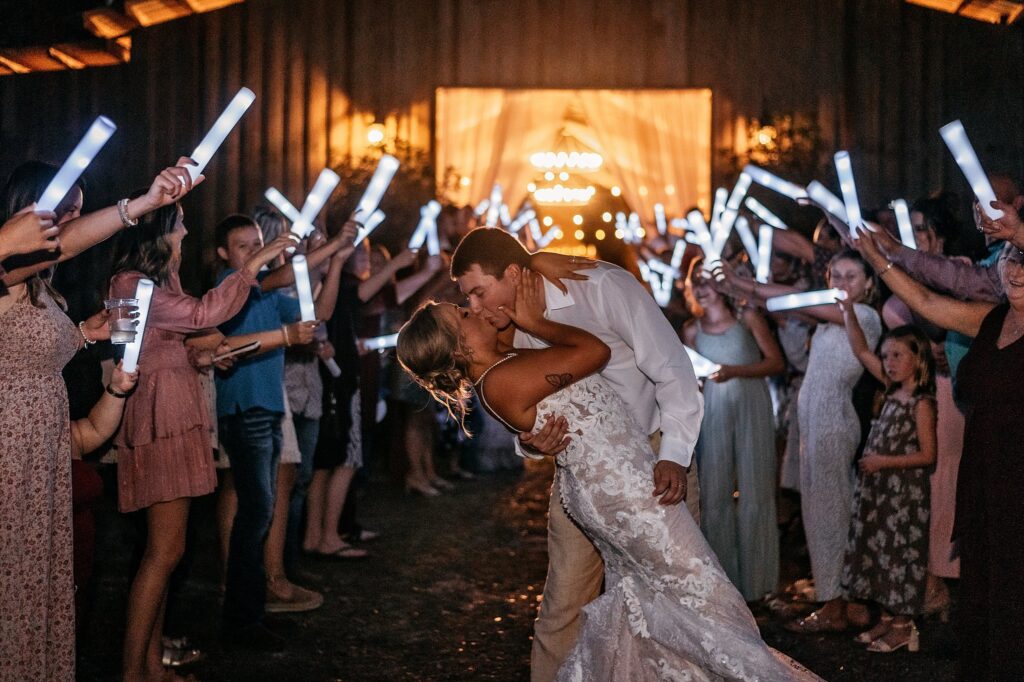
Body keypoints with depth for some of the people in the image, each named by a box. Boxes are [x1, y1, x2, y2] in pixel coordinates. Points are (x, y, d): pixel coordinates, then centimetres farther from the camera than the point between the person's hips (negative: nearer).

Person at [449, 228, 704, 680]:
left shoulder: (604, 287, -21)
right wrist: (528, 440, -22)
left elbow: (673, 369, -21)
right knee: (564, 600, 1)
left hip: (654, 452, -4)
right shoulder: (514, 330, -4)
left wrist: (675, 456, -31)